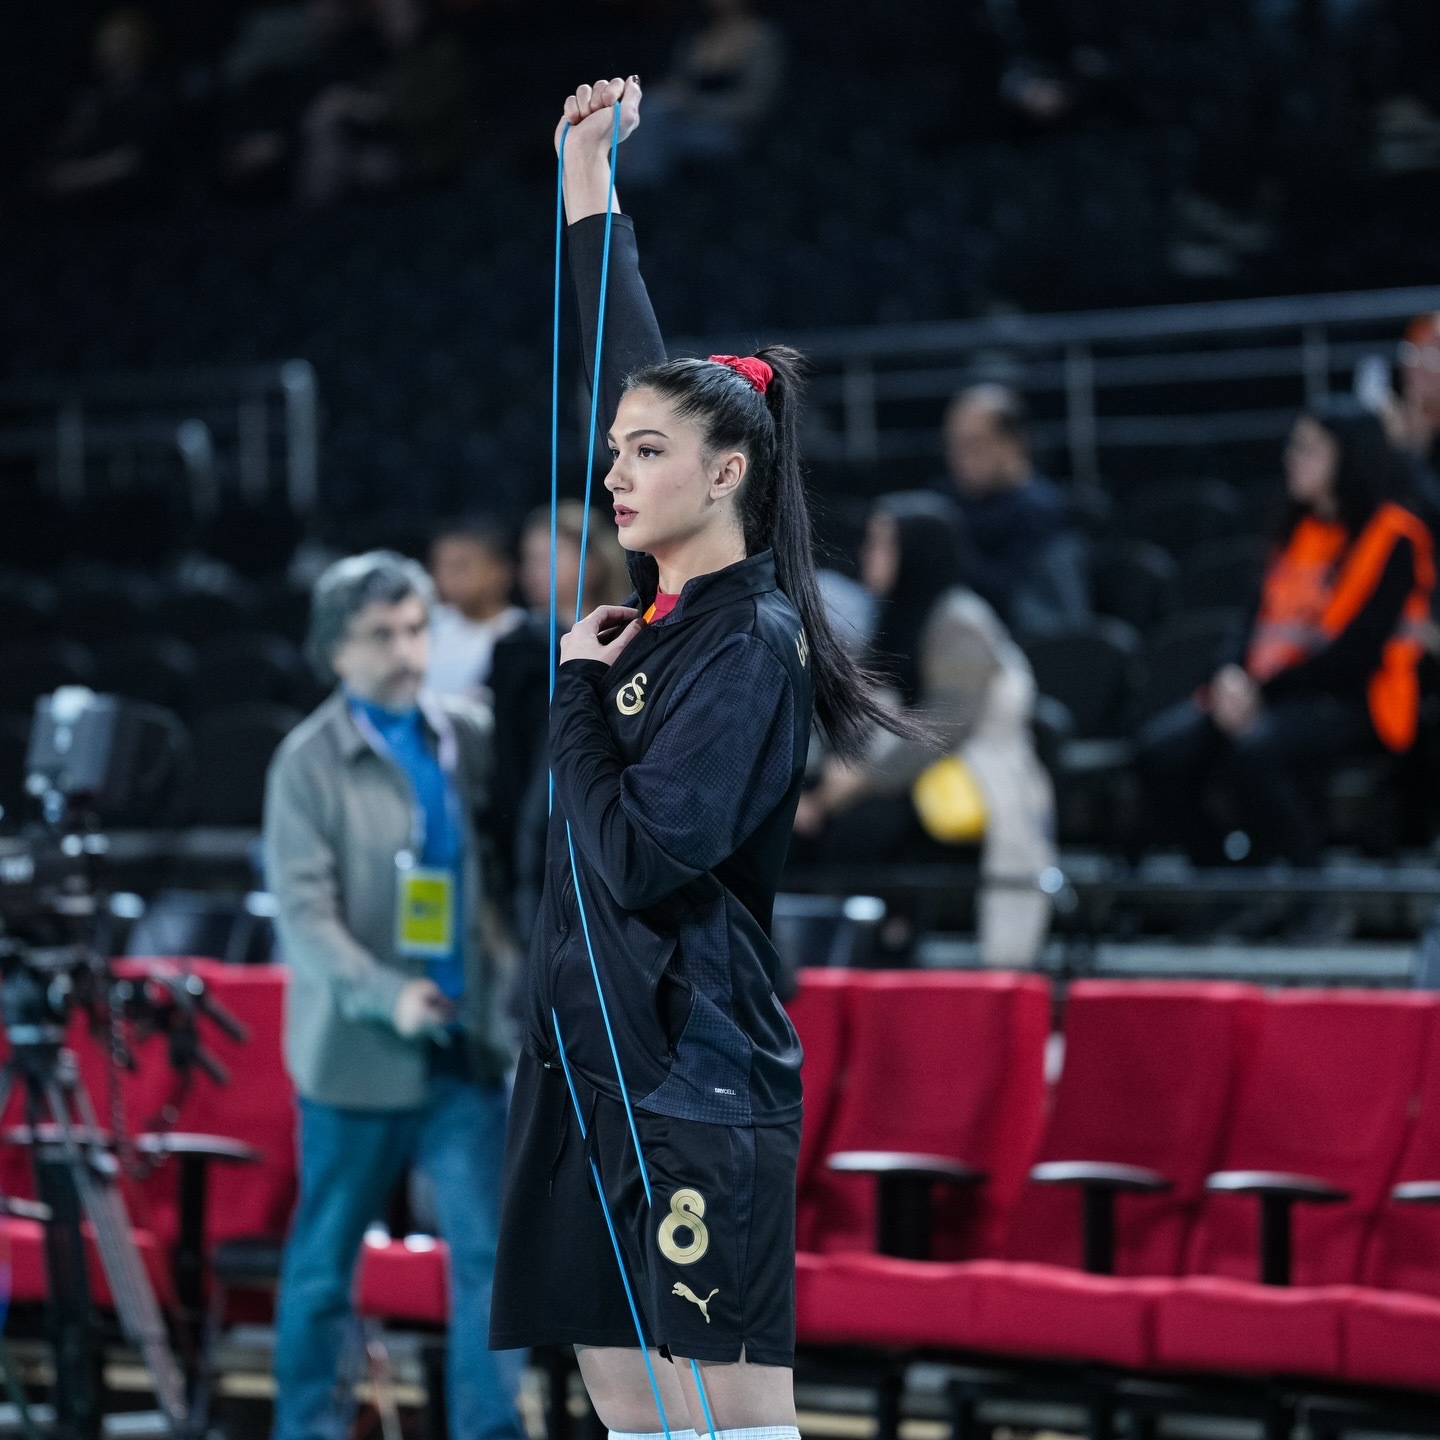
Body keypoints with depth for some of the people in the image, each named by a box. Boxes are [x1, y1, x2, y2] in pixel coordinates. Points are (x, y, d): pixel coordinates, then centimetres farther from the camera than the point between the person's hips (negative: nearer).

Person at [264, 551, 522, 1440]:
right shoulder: (310, 763, -5)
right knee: (325, 1262, 8)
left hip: (469, 1043, 3)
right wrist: (386, 995, -25)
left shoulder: (472, 737, 6)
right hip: (358, 1053, -3)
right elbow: (305, 911, -12)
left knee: (489, 1249, -3)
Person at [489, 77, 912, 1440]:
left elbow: (641, 858, -19)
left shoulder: (751, 642, -11)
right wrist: (587, 174, 25)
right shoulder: (662, 612, 11)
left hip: (696, 1078, -8)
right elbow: (629, 370, 21)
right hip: (594, 1057, 8)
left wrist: (579, 689, -6)